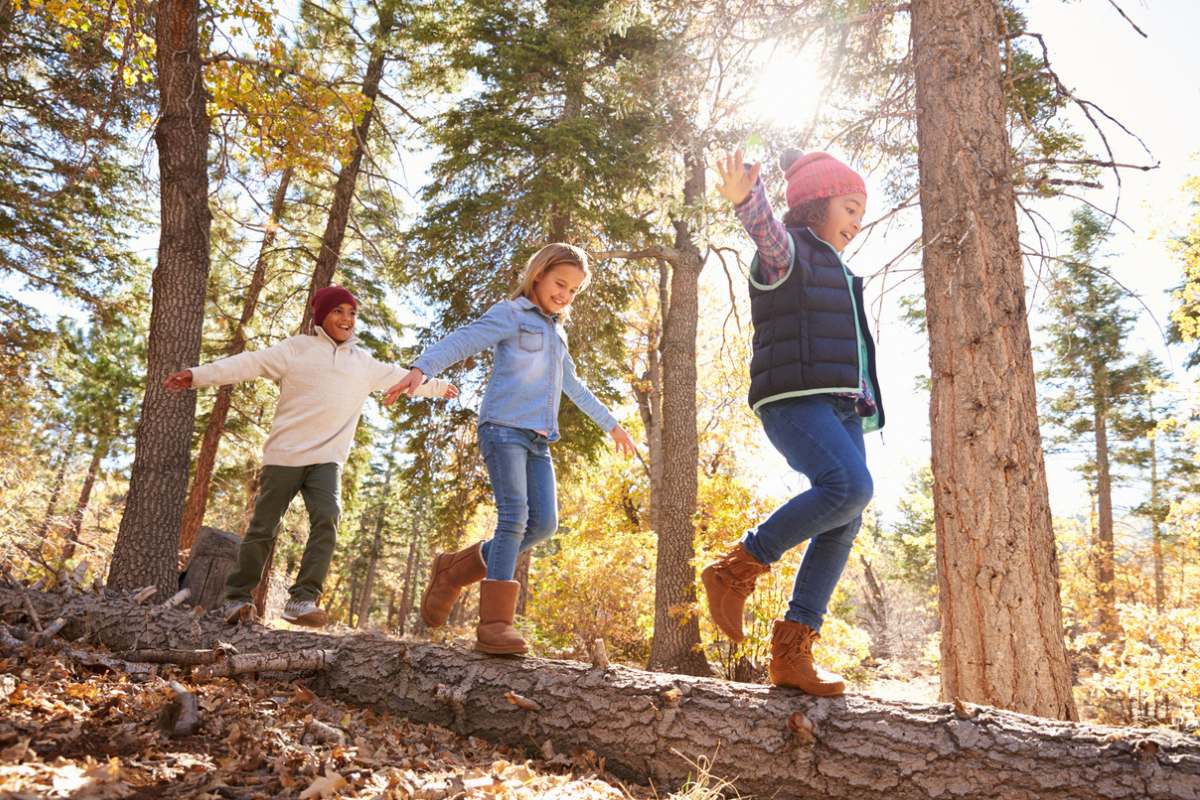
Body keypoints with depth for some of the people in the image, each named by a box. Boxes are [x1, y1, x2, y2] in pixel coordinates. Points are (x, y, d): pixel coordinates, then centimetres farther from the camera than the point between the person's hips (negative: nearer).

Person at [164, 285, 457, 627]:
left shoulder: (364, 363, 16)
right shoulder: (297, 348, 3)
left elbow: (401, 376, 29)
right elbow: (250, 363, -5)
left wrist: (438, 387, 39)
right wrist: (199, 375, -15)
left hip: (327, 459, 3)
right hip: (284, 455, -2)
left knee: (327, 520, -19)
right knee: (263, 529, 3)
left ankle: (303, 600, -17)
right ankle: (236, 598, 18)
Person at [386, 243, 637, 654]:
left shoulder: (557, 333, 26)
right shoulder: (510, 314, 3)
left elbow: (575, 387, 37)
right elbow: (461, 341, -13)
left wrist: (611, 425, 42)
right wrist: (421, 368, -32)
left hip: (538, 439, 7)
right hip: (504, 427, -7)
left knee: (543, 523, -4)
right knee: (514, 517, -18)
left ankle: (454, 570, 10)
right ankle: (494, 621, -16)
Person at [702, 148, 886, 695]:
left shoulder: (834, 271, 30)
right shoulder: (785, 251, 2)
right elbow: (766, 227, -23)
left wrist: (865, 404, 29)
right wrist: (745, 196, -45)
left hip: (841, 406, 9)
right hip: (794, 399, -9)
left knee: (843, 526, -3)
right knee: (850, 486, -29)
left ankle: (791, 651, 0)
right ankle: (737, 570, -15)